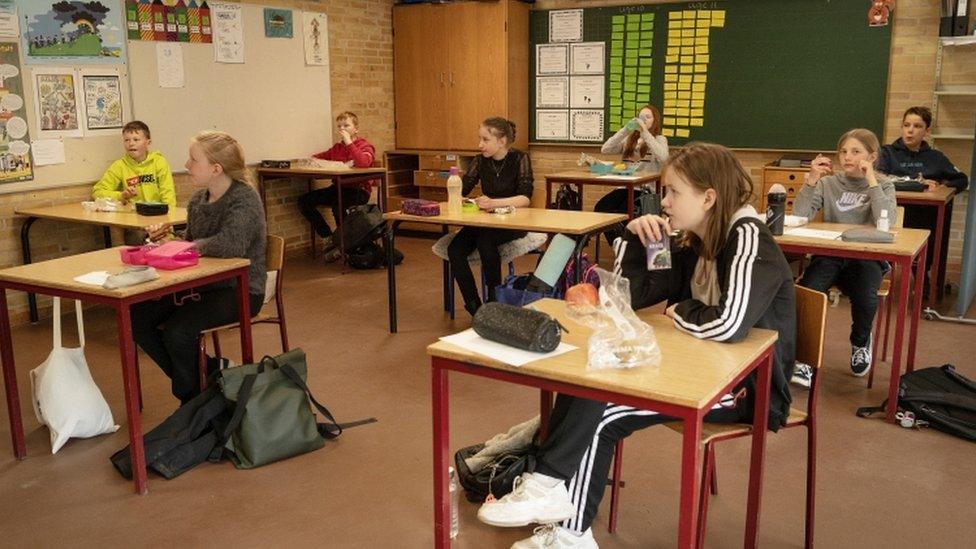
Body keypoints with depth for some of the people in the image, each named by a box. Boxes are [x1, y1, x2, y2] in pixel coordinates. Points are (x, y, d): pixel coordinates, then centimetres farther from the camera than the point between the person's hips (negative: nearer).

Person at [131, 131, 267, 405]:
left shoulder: (244, 198, -17)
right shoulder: (198, 199, 7)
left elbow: (230, 245, -35)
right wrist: (167, 238, -1)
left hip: (240, 290, -8)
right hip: (204, 284, 9)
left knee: (177, 331, -26)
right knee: (138, 317, -3)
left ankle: (193, 398, 3)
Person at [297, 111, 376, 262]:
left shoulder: (365, 146, -3)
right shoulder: (337, 147, 16)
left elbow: (364, 162, -27)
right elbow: (317, 157, 27)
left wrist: (348, 142, -21)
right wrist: (314, 158, 1)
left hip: (359, 190, -7)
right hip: (338, 187, 7)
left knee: (337, 204, -39)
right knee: (304, 201, -10)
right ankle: (329, 240, -3)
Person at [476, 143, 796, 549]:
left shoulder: (748, 239, -19)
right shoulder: (694, 243, 7)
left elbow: (729, 324, -35)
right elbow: (630, 296, 9)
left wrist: (680, 311, -14)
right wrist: (636, 237, -6)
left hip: (750, 384, -8)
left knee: (599, 413, -21)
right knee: (587, 385, -9)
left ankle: (549, 485, 2)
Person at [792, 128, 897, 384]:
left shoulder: (883, 185, 5)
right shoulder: (829, 182, 8)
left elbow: (886, 223, -15)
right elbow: (799, 215, -6)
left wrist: (871, 180, -14)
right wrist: (811, 179, -15)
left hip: (867, 257, -1)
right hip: (829, 255, 1)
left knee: (864, 295, -32)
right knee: (807, 288, -31)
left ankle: (860, 342, 4)